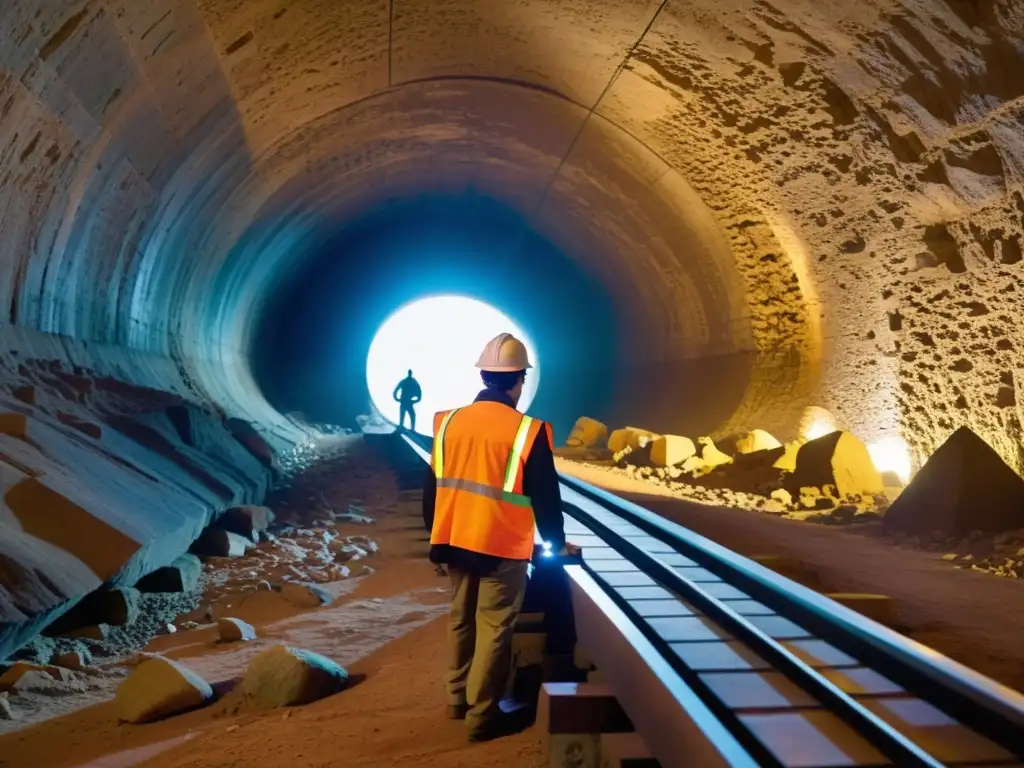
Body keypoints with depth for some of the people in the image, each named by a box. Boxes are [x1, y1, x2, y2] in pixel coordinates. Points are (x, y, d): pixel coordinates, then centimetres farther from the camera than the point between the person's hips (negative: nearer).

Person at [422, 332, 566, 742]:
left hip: (455, 541, 5)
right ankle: (482, 716, 13)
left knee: (461, 619, 21)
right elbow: (545, 494, -8)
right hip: (502, 547, -5)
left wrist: (435, 533, 21)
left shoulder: (449, 421, 0)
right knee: (494, 629, 6)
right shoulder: (528, 431, -14)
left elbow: (432, 486, 8)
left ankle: (458, 698, 34)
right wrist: (557, 542, 8)